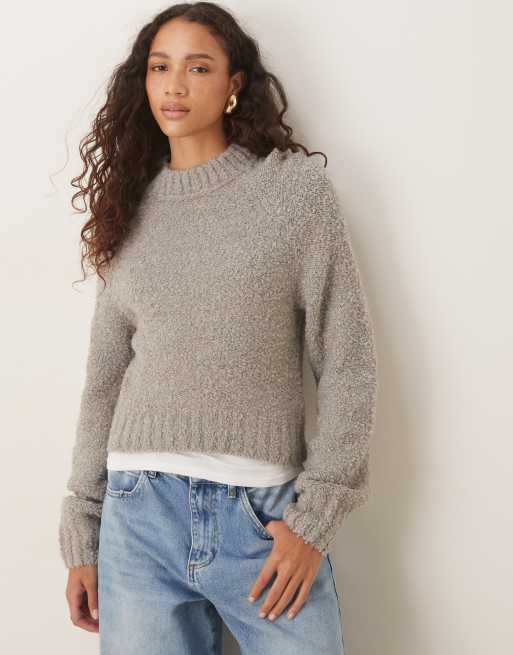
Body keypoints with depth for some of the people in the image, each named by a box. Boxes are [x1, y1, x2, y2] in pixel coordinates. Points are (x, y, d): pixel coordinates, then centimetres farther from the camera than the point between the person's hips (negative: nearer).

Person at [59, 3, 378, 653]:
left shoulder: (295, 186, 1)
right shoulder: (132, 208, 10)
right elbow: (103, 381, 12)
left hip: (265, 512, -2)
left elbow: (347, 361, -2)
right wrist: (80, 538, 11)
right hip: (138, 513, 3)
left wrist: (315, 515, -9)